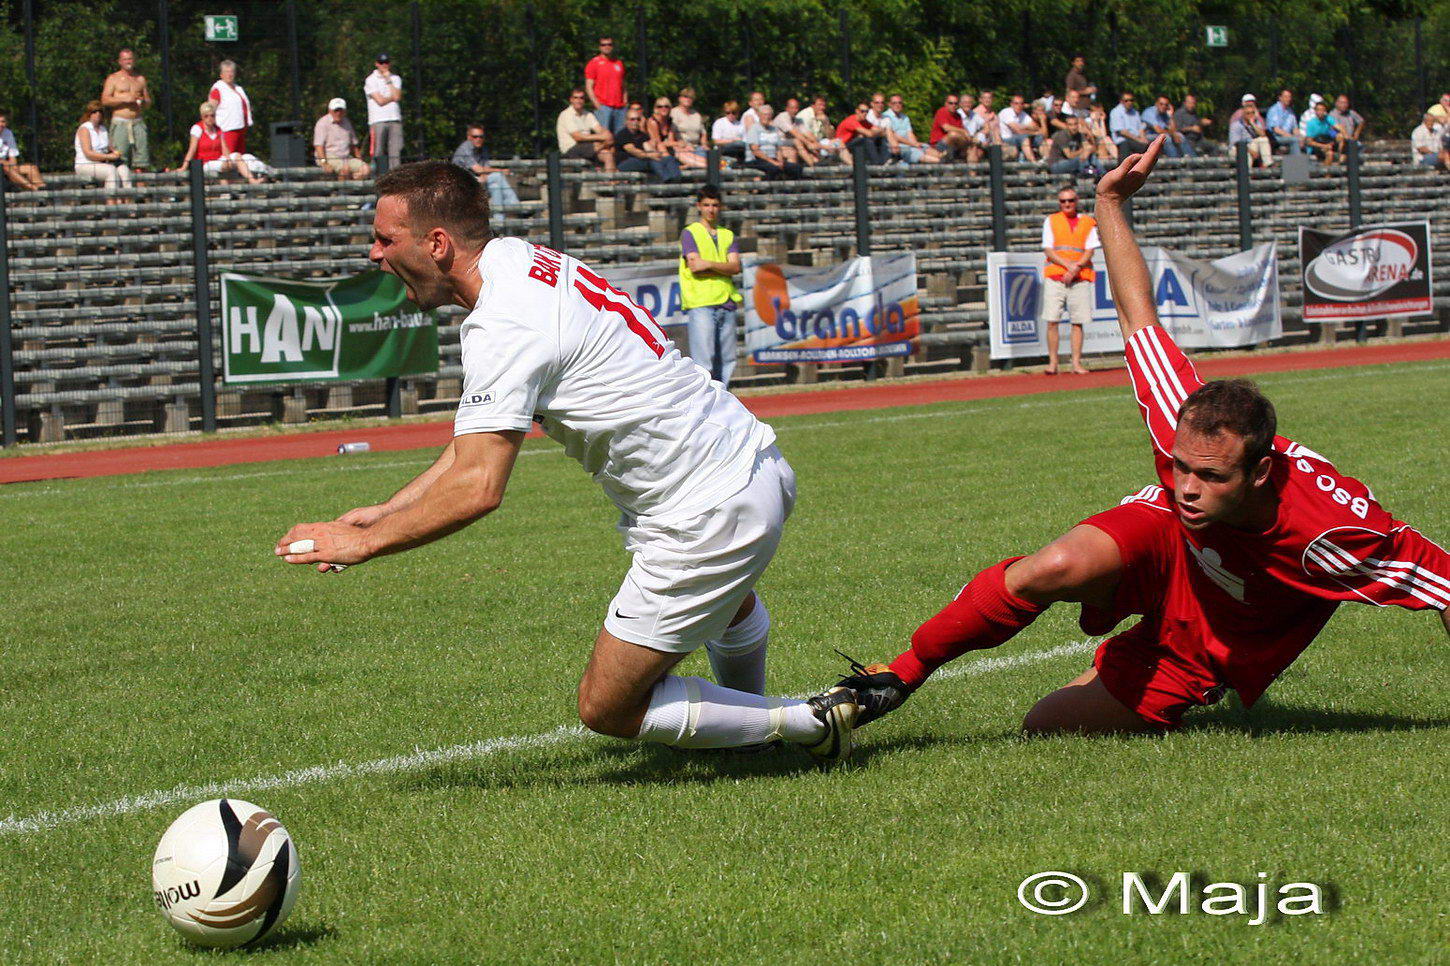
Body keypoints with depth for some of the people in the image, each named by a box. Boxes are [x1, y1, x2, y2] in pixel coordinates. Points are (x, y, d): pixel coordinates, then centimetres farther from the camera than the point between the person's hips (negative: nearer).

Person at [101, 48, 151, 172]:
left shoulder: (140, 79, 19)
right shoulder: (113, 79, 8)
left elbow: (149, 102, 22)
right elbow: (104, 100, -3)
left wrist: (142, 100, -2)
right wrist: (125, 99, -12)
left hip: (138, 123, 4)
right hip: (120, 123, -4)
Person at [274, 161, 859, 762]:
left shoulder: (503, 327, -23)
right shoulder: (521, 260, 7)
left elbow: (479, 487, -29)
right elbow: (478, 440, 13)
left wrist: (363, 542, -18)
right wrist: (383, 512, 7)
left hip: (706, 519, -10)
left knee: (607, 708, 0)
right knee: (725, 597, 40)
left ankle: (810, 724, 8)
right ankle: (752, 717, 65)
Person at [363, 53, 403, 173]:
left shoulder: (395, 79, 17)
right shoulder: (371, 80, 3)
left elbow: (397, 97, -1)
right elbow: (380, 101, -8)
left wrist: (388, 80, 1)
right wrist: (393, 97, 4)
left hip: (395, 119, 4)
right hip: (378, 120, -4)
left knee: (395, 151, -4)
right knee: (378, 153, -8)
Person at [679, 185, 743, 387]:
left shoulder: (727, 235, 20)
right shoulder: (689, 233, 6)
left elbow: (735, 267, 4)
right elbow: (694, 267, -7)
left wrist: (709, 264, -10)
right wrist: (724, 268, -2)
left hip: (726, 302, 5)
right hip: (701, 304, -5)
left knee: (726, 360, 4)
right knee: (704, 360, -13)